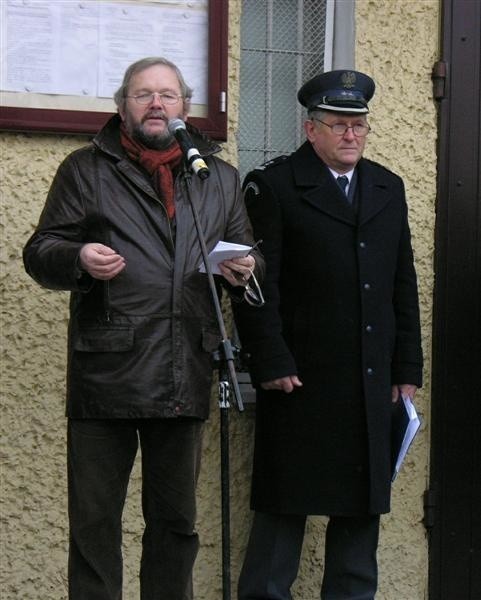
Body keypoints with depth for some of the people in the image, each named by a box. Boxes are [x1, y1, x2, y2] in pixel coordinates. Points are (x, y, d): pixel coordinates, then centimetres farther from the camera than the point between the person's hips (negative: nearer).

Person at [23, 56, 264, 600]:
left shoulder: (220, 178, 16)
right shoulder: (86, 170, 6)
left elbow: (249, 255, 23)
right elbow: (40, 252, 3)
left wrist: (244, 271, -1)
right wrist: (79, 259, -19)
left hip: (185, 382, 3)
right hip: (105, 374, -3)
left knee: (176, 521, 12)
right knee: (95, 522, 0)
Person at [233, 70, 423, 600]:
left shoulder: (388, 188, 14)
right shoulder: (272, 186, -3)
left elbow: (404, 285, 15)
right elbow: (258, 284, -8)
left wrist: (407, 368, 11)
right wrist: (271, 364, -14)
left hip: (371, 384, 5)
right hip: (301, 378, -5)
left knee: (362, 505, 10)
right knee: (286, 505, 0)